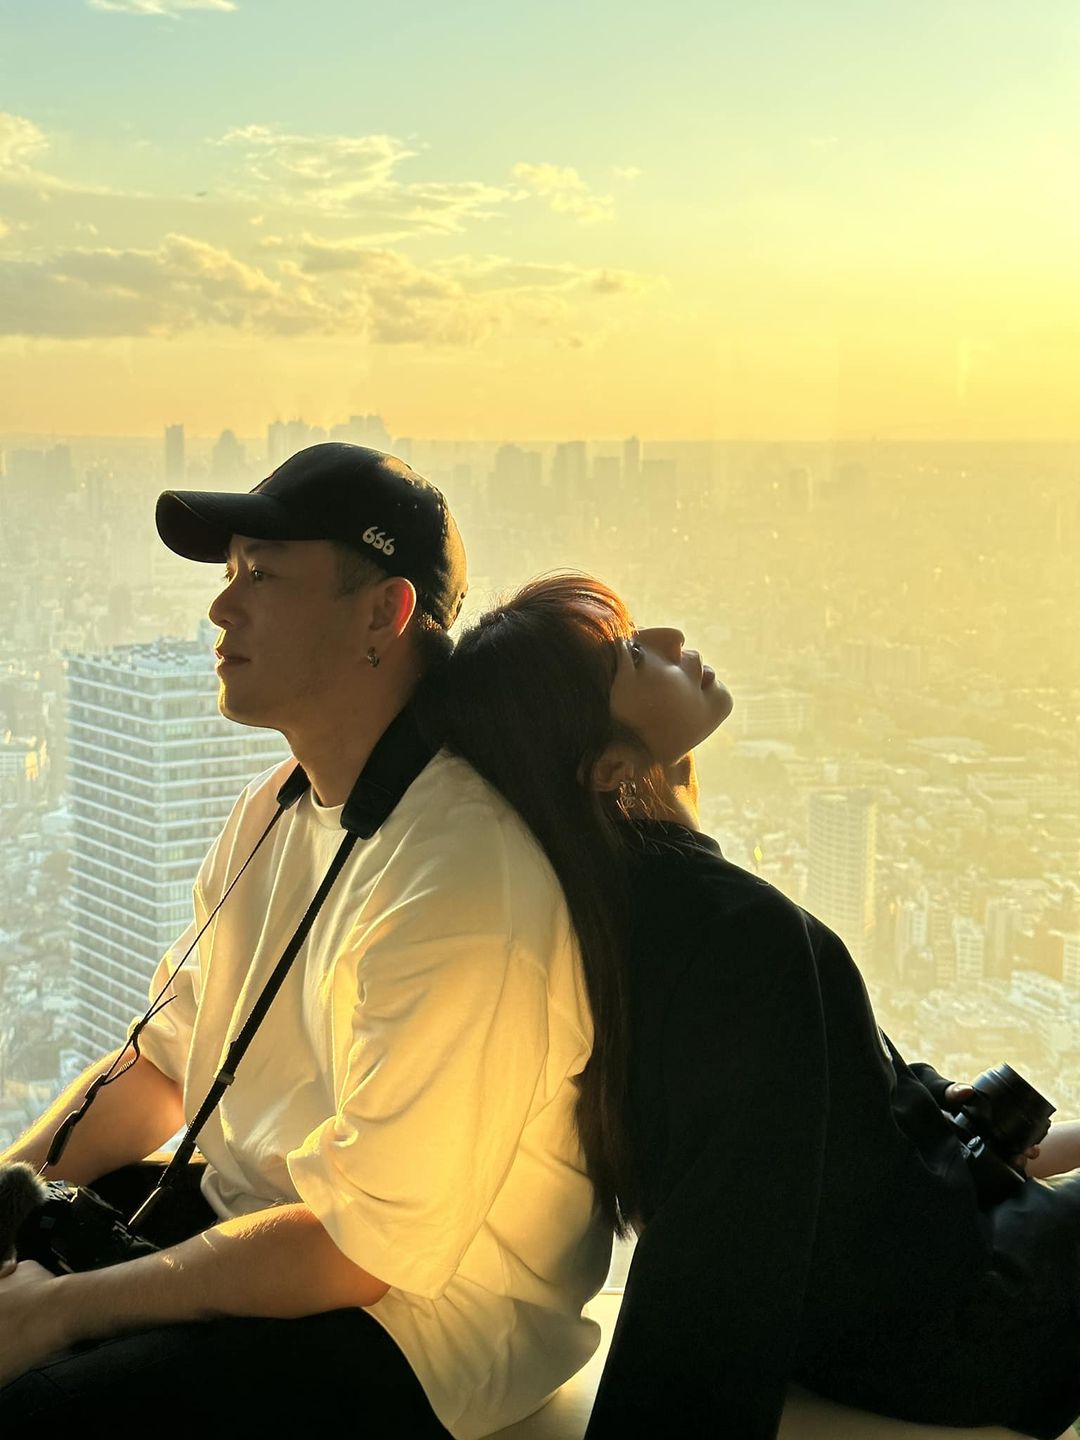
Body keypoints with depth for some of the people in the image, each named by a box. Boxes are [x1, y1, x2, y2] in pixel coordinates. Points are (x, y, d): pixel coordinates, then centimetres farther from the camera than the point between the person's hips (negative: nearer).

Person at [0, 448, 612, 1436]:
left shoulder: (461, 881, -25)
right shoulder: (275, 810, 7)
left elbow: (364, 1249, -23)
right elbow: (166, 1059, 15)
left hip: (403, 1334, -8)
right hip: (239, 1216, 9)